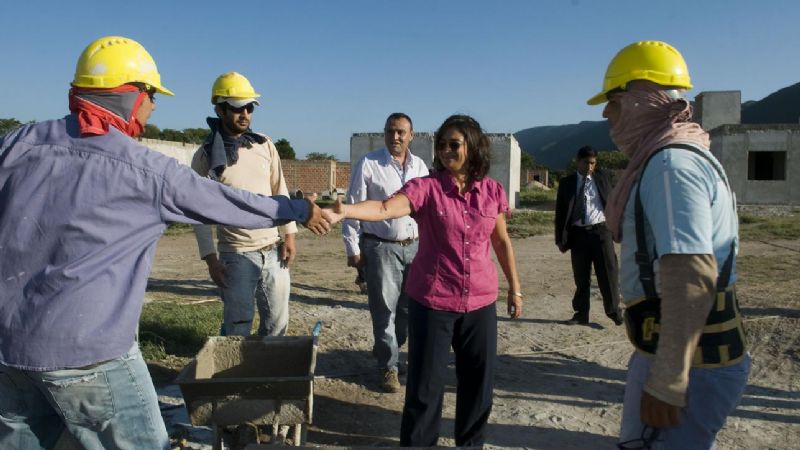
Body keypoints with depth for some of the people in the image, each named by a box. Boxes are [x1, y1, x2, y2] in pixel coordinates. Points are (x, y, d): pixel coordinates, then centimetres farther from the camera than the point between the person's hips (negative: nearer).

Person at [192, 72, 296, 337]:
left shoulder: (265, 145, 4)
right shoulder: (205, 156, -6)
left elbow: (280, 191, 8)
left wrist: (289, 235, 1)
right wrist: (210, 258, -10)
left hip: (274, 249, 4)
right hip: (236, 255, -3)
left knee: (277, 323, 13)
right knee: (238, 326, 4)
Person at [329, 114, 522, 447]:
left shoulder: (492, 191, 2)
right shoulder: (426, 187, -9)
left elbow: (501, 241, 12)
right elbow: (385, 208, -26)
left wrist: (514, 288, 15)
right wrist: (344, 210, -44)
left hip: (480, 301, 3)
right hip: (432, 301, -3)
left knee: (478, 381, 15)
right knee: (426, 384, 3)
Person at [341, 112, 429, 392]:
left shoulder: (420, 166, 9)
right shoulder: (368, 165, -5)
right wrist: (353, 249, -8)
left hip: (415, 246, 5)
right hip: (380, 248, -5)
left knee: (410, 307, 13)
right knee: (384, 309, 2)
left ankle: (385, 349, 36)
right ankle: (389, 366, 18)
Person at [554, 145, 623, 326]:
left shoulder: (602, 178, 7)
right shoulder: (567, 183, 5)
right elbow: (560, 212, 5)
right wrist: (560, 238, -1)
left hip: (600, 231, 0)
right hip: (578, 233, 0)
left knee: (608, 274, 1)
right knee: (581, 278, 8)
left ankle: (614, 311, 16)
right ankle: (581, 314, 18)